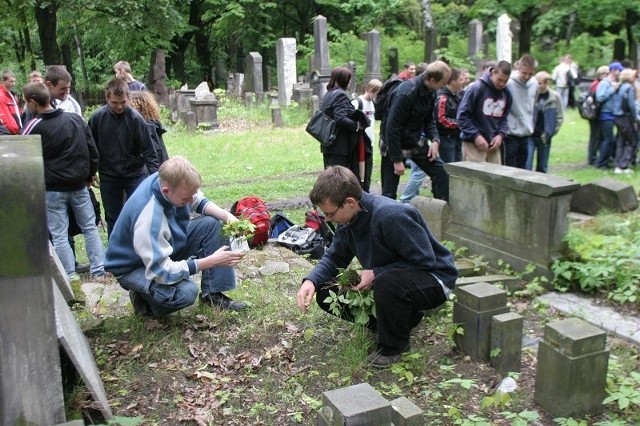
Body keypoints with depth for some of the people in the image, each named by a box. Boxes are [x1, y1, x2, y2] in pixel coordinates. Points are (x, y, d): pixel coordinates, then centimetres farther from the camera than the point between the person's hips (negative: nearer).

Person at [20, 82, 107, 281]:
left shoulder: (34, 126, -11)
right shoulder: (76, 119, 2)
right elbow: (92, 150, 5)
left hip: (53, 189, -4)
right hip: (79, 185, 4)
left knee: (59, 235, 4)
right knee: (90, 228, 14)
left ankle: (70, 277, 6)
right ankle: (99, 270, 15)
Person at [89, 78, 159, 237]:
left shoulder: (135, 118, -14)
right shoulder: (97, 117, -8)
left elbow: (149, 150, -12)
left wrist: (154, 175, -18)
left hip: (135, 174, -2)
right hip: (108, 177, 2)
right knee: (112, 218, 11)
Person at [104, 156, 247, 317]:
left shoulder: (169, 180, -18)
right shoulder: (148, 217, -38)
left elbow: (199, 202, 2)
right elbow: (161, 271, -34)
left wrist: (227, 216, -17)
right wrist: (212, 261, -32)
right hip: (135, 267, -8)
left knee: (212, 224, -8)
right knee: (186, 292, -33)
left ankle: (212, 294, -1)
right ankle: (144, 298, -1)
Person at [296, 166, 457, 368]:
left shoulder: (392, 215, -32)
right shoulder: (349, 219, -6)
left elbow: (425, 261, -26)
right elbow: (334, 258, 4)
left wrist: (376, 274, -27)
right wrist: (311, 280, -16)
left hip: (433, 279, -8)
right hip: (385, 276, 8)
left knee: (387, 282, -41)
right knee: (326, 293, -2)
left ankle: (393, 346, -12)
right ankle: (401, 318, 8)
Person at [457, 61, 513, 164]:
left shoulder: (506, 94, 8)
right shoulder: (476, 88, -10)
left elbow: (504, 118, 18)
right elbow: (462, 115, -10)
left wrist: (500, 134, -2)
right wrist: (475, 136, -16)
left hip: (494, 144, 6)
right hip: (473, 143, -6)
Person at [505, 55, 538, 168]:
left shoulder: (534, 84, 5)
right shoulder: (508, 83, -15)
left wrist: (530, 125, 17)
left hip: (526, 134, 6)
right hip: (510, 134, -6)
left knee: (521, 170, 13)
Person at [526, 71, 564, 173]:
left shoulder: (555, 97, -3)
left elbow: (560, 117, 3)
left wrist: (549, 133, -2)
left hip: (544, 137, 2)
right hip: (530, 135, -2)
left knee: (542, 166, 11)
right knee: (527, 164, -10)